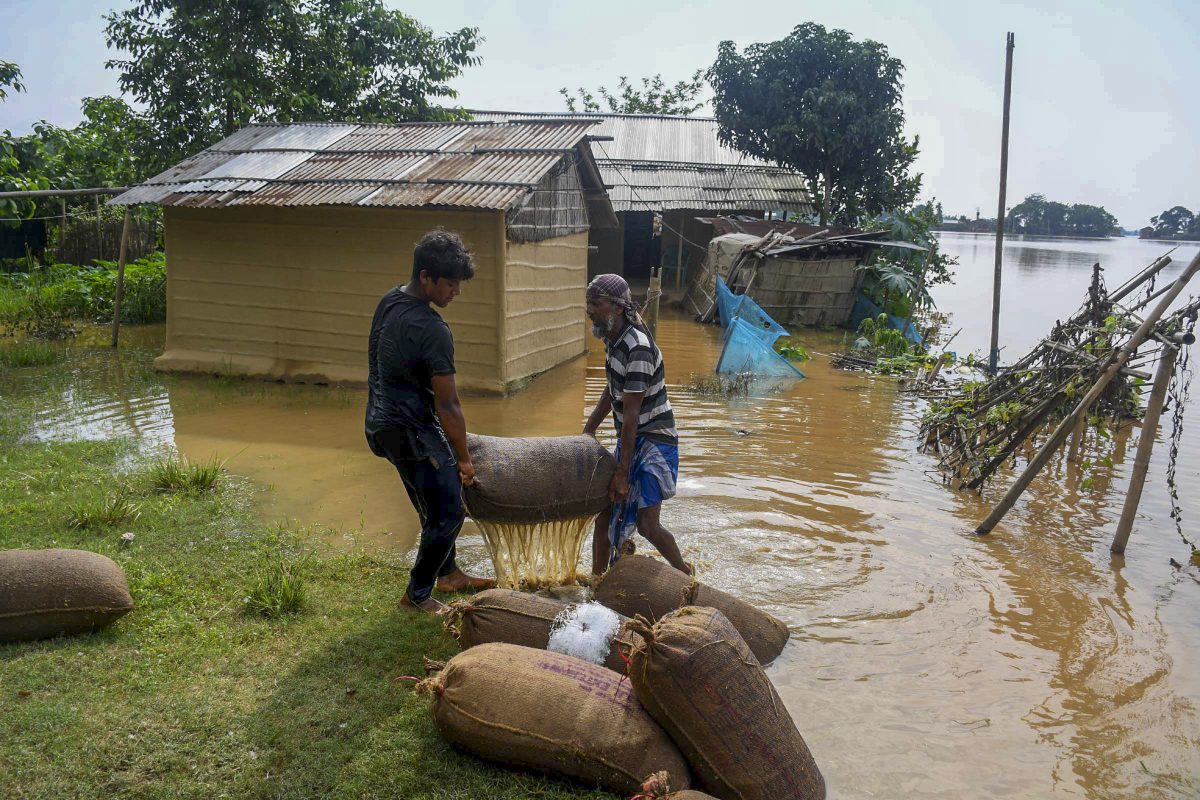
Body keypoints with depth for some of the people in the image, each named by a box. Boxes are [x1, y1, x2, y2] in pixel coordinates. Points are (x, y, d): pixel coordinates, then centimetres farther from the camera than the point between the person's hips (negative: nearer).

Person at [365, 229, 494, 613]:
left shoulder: (389, 302, 4)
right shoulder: (432, 330, -25)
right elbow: (448, 405, -20)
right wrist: (463, 459, -8)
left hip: (384, 420, 10)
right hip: (410, 430, -10)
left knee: (437, 502, 23)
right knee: (448, 513, 0)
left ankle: (448, 573, 39)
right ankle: (417, 595, 14)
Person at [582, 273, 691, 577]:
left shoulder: (638, 349, -25)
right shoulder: (613, 339, 4)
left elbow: (631, 415, -26)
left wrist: (623, 472, -24)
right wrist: (588, 430, 22)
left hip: (654, 441, -9)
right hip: (630, 439, 9)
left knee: (647, 524, -11)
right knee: (604, 511, 12)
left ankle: (685, 574, 14)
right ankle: (597, 579, 26)